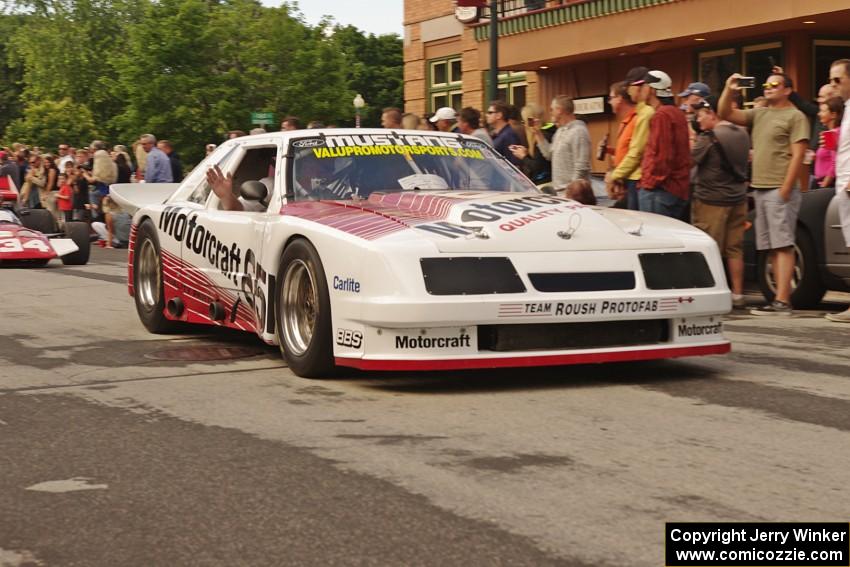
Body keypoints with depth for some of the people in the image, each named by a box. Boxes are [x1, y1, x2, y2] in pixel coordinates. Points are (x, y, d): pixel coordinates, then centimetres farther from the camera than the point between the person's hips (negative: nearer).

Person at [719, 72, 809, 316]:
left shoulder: (795, 117, -3)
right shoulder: (759, 114, 18)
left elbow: (797, 155, -11)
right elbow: (725, 114, 16)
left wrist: (785, 189, -18)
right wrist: (728, 90, 0)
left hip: (780, 190, -8)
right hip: (760, 188, 8)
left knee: (783, 245, -11)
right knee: (772, 247, 7)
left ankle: (782, 301, -16)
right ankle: (782, 297, 11)